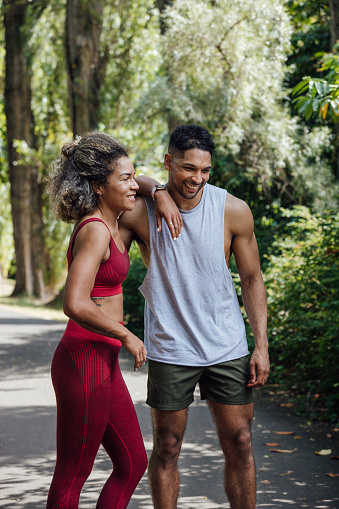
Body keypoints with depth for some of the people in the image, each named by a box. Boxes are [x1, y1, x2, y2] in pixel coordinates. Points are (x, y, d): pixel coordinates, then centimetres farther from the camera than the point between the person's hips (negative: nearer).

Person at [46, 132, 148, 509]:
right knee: (71, 478, 2)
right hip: (84, 362, -10)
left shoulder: (108, 221, 9)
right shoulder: (94, 231, -18)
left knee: (133, 464, 16)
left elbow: (133, 186, 31)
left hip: (102, 363, 10)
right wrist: (126, 336, -18)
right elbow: (75, 304, -30)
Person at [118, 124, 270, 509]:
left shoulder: (234, 211, -5)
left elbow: (251, 279, 3)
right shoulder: (138, 211, -8)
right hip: (170, 351, -1)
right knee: (166, 449, 6)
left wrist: (261, 346, -1)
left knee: (239, 445, 5)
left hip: (228, 348, 1)